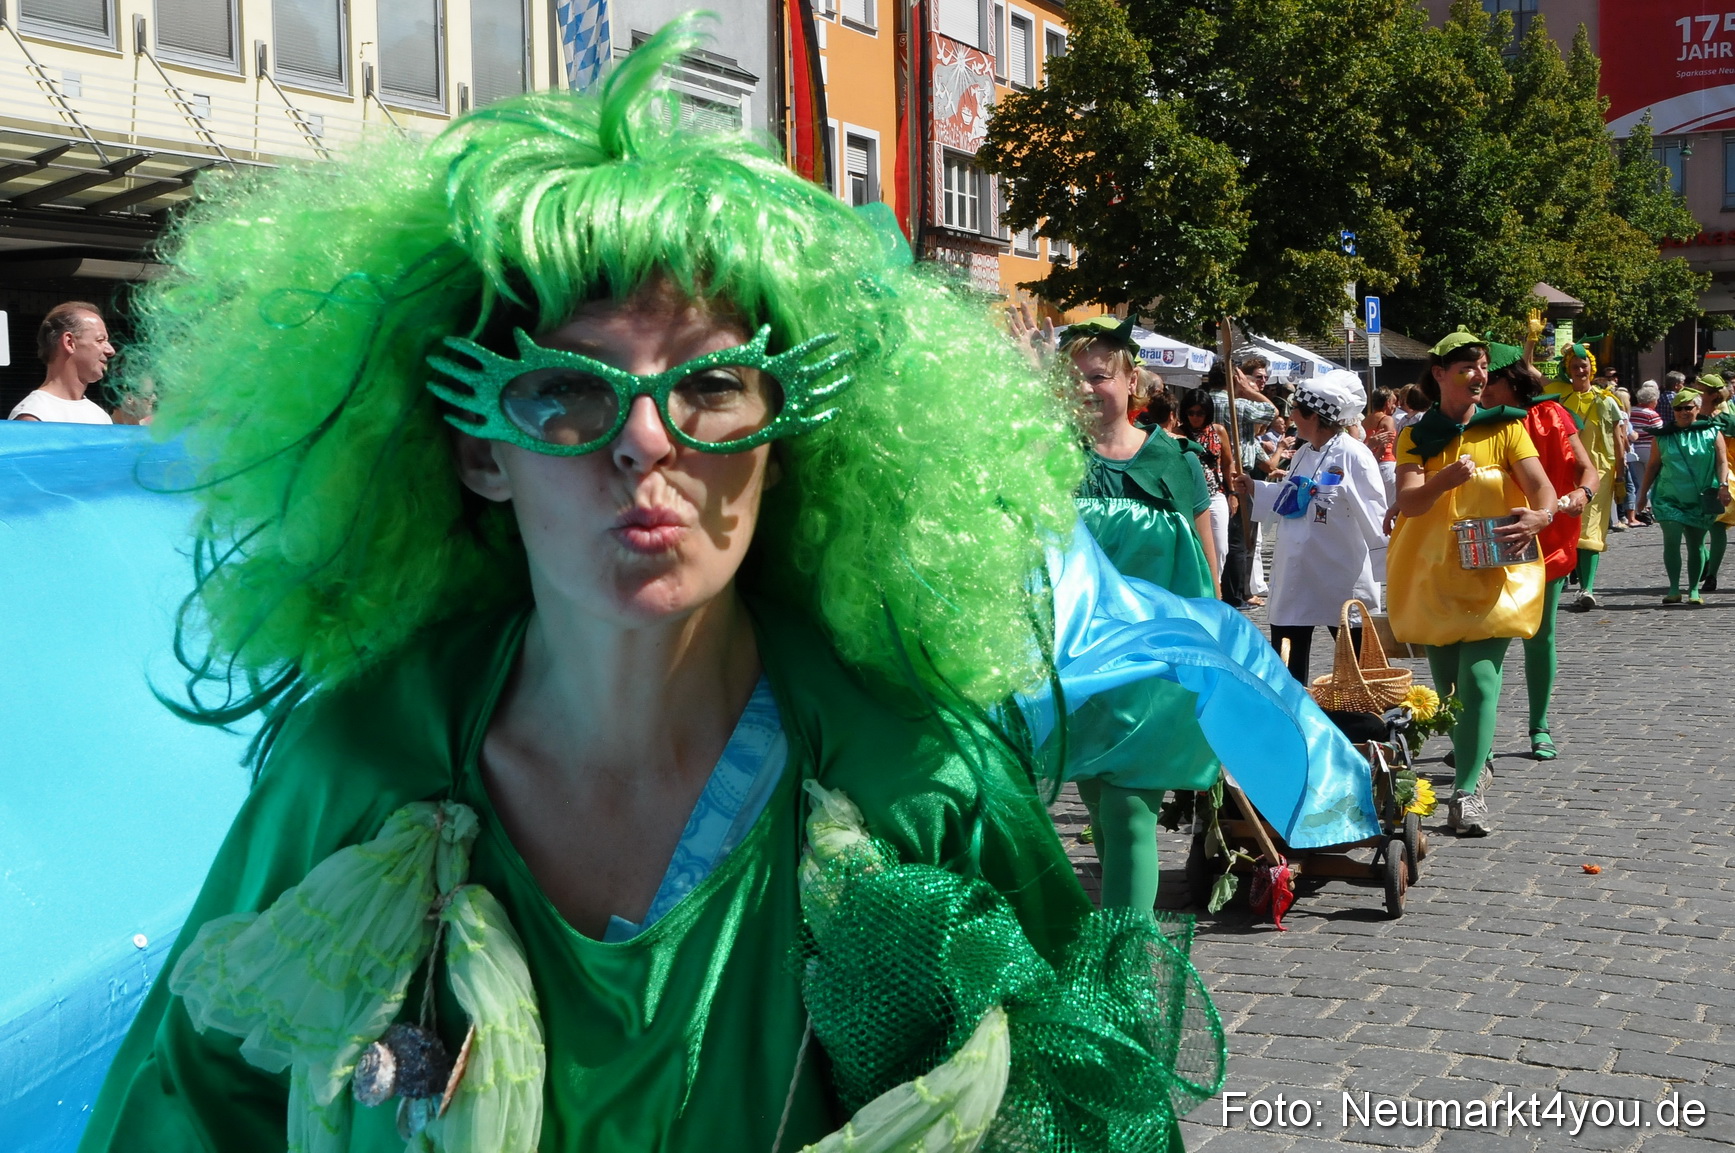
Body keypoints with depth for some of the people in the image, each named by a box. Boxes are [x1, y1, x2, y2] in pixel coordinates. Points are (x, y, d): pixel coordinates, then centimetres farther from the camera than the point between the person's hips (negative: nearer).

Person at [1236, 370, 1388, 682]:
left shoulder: (1353, 456, -16)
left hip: (1341, 577, -8)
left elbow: (1373, 517, -16)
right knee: (1286, 667, 13)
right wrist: (1254, 489, 10)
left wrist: (1381, 567, -15)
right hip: (1296, 573, 8)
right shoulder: (1303, 454, 9)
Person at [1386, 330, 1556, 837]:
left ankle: (1467, 793, -12)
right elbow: (1407, 502, -11)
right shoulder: (1416, 436, 2)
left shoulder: (1505, 427, 1)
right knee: (1447, 687, 12)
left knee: (1479, 680, -14)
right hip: (1432, 576, 2)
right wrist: (1446, 478, -32)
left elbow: (1540, 484, -11)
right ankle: (1473, 768, 35)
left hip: (1494, 575, -2)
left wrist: (1540, 516, -34)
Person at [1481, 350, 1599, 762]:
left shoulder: (1549, 416, -1)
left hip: (1545, 541, 0)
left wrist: (1583, 492, -26)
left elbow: (1588, 470, -2)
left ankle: (1539, 728, 23)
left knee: (1539, 635, 10)